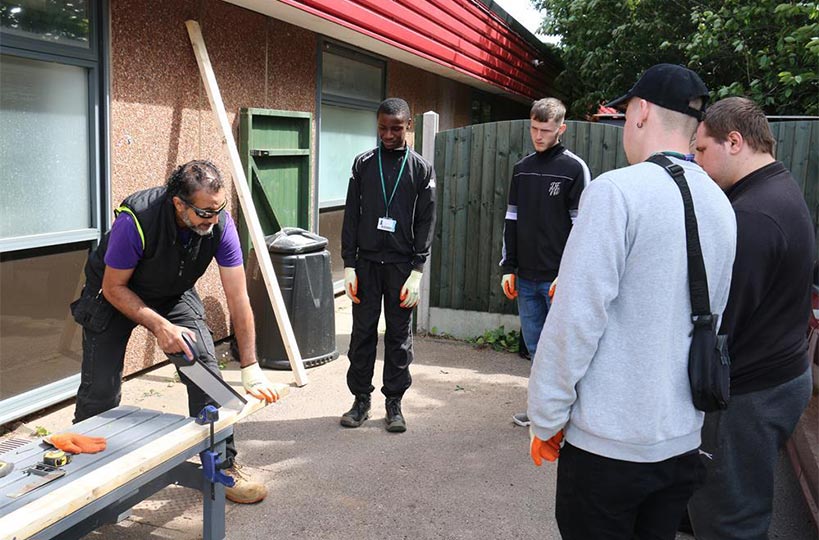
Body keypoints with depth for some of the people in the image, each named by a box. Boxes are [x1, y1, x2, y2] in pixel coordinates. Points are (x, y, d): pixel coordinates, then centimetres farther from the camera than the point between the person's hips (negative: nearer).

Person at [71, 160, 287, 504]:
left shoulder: (220, 225, -27)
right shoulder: (136, 220, -37)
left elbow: (238, 298, -23)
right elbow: (114, 288, -22)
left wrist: (250, 370, -24)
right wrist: (159, 326, -34)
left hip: (175, 294, 3)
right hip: (115, 293, -3)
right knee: (101, 390, -7)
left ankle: (222, 466, 3)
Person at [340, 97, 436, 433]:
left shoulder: (422, 169, 3)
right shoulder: (363, 164, 6)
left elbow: (425, 222, 0)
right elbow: (351, 216, 5)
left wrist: (417, 271, -8)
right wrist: (349, 265, -2)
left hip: (402, 265, -1)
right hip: (367, 262, 1)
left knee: (399, 336, 4)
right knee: (362, 333, 5)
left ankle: (394, 402, 15)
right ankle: (361, 399, 17)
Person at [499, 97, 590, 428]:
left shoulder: (574, 168, -4)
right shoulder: (522, 169, 13)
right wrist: (508, 268, 9)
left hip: (559, 279, -5)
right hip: (526, 277, 6)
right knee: (535, 347, 12)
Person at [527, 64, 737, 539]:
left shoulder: (616, 190, -17)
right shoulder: (721, 206, 5)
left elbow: (576, 321, -19)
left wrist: (547, 419, -8)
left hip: (608, 442, -6)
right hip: (684, 439, 7)